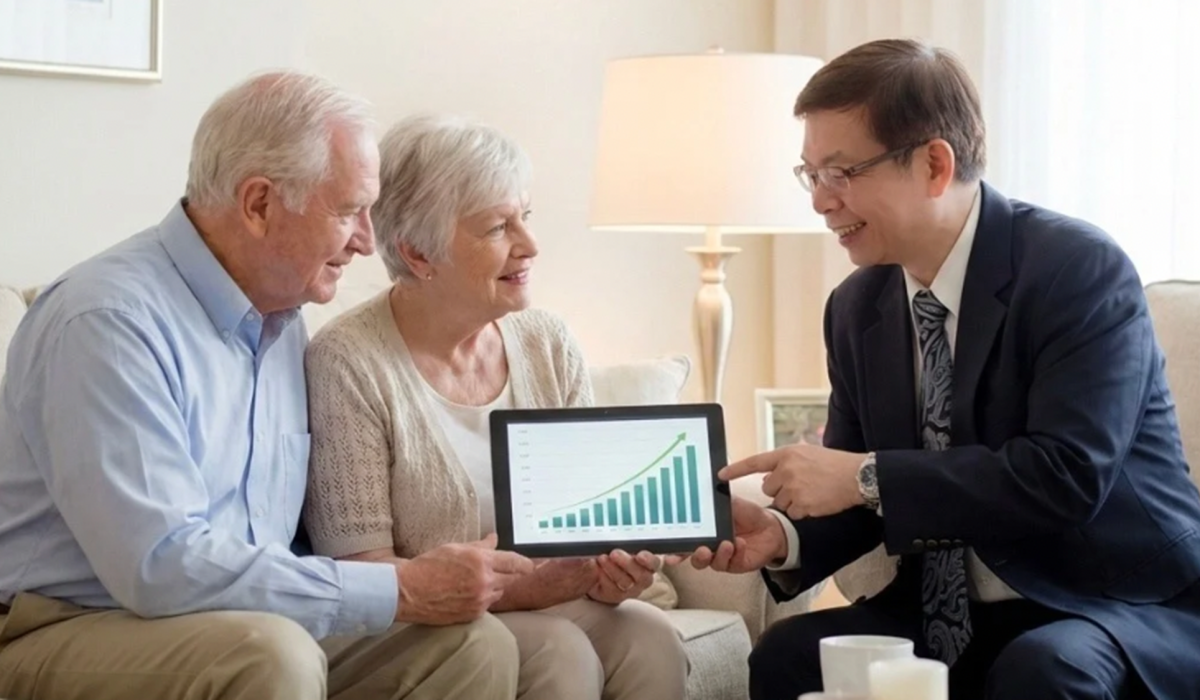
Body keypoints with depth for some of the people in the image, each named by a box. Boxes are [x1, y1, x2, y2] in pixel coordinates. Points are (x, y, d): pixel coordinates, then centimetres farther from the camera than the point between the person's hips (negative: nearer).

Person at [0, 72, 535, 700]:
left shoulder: (281, 318, 10)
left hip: (243, 643, 8)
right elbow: (162, 566, -27)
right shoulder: (109, 322, -18)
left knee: (475, 642, -11)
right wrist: (400, 593, -23)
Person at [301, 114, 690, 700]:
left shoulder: (549, 344, 5)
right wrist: (514, 590, -24)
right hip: (429, 630, -5)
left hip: (554, 606, 5)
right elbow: (361, 570, -13)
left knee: (649, 639, -23)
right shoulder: (347, 362, -12)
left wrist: (608, 571, -16)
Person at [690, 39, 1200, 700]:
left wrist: (867, 475, -27)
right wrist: (785, 536, -13)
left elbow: (1066, 476, -27)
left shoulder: (1079, 269, -15)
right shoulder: (856, 307, 4)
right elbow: (864, 496, 9)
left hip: (1122, 607, -5)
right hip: (946, 617, 5)